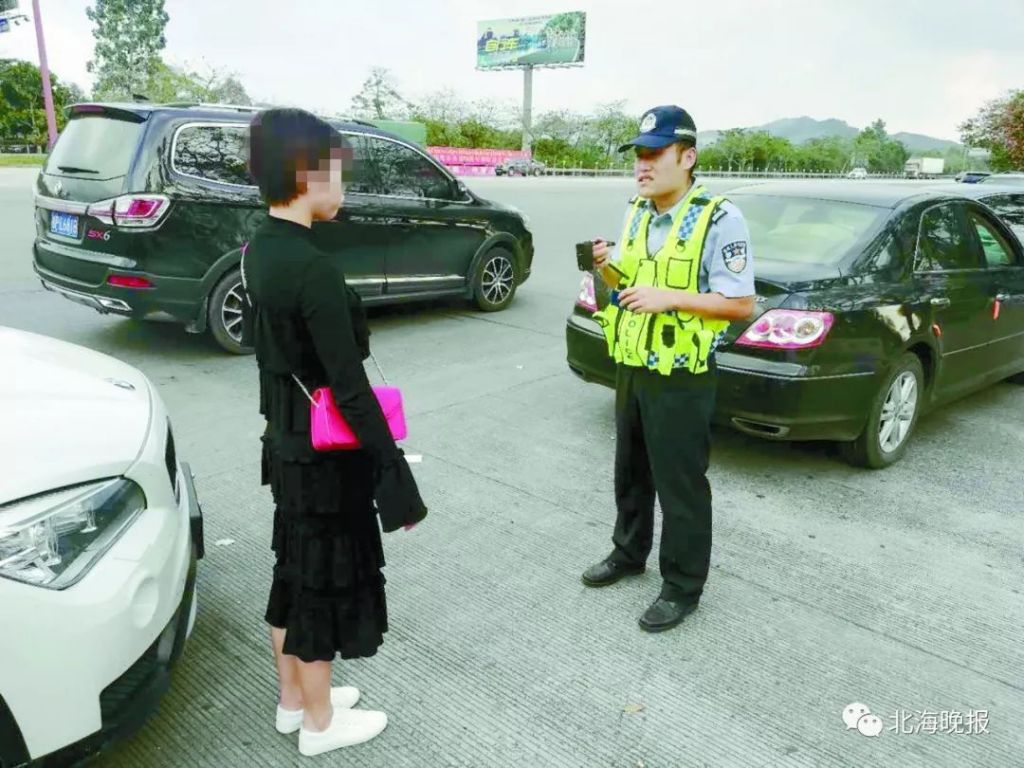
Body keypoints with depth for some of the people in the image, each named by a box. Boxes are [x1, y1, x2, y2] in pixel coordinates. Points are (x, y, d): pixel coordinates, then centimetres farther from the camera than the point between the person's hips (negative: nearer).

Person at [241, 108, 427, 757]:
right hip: (327, 453, -9)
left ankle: (292, 700, 40)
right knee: (326, 580, 8)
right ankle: (319, 723, 29)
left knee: (294, 570, 21)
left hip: (284, 441, 9)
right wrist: (394, 472, -19)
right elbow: (350, 387, -25)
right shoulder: (315, 269, -25)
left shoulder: (259, 251, 4)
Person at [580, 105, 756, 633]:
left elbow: (741, 303, -16)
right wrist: (608, 269, -6)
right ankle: (629, 552, 40)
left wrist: (668, 299, -24)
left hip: (681, 378, -7)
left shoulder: (720, 219, -14)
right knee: (630, 471, 20)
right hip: (630, 367, 7)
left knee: (680, 485, 4)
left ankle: (682, 587, 21)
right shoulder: (636, 213, 8)